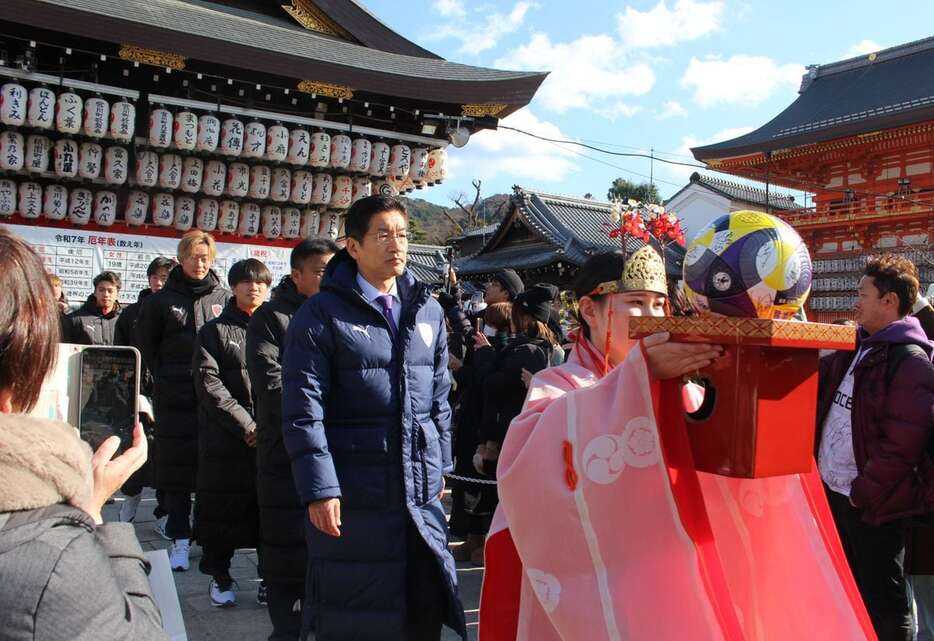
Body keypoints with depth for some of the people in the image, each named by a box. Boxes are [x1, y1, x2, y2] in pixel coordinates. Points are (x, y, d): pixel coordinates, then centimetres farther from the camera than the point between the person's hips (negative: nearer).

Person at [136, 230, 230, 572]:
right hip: (175, 399, -1)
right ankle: (180, 537, 12)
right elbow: (144, 344, 11)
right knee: (176, 467, 2)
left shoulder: (223, 298, 6)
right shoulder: (162, 300, 5)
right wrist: (164, 377, 5)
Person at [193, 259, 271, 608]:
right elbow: (209, 383, -4)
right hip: (226, 438, -1)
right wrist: (245, 424, -12)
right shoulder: (214, 331, 6)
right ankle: (219, 575, 23)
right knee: (223, 508, 6)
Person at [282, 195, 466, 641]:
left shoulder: (428, 311, 9)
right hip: (352, 493, -4)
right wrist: (319, 489, -14)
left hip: (421, 489, 5)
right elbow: (304, 410, -10)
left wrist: (440, 466, 13)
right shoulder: (322, 314, -7)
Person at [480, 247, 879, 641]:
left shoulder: (676, 384, 7)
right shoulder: (557, 385, -7)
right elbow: (529, 452, -29)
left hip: (671, 574, 4)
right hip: (594, 588, -4)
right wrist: (640, 373, -36)